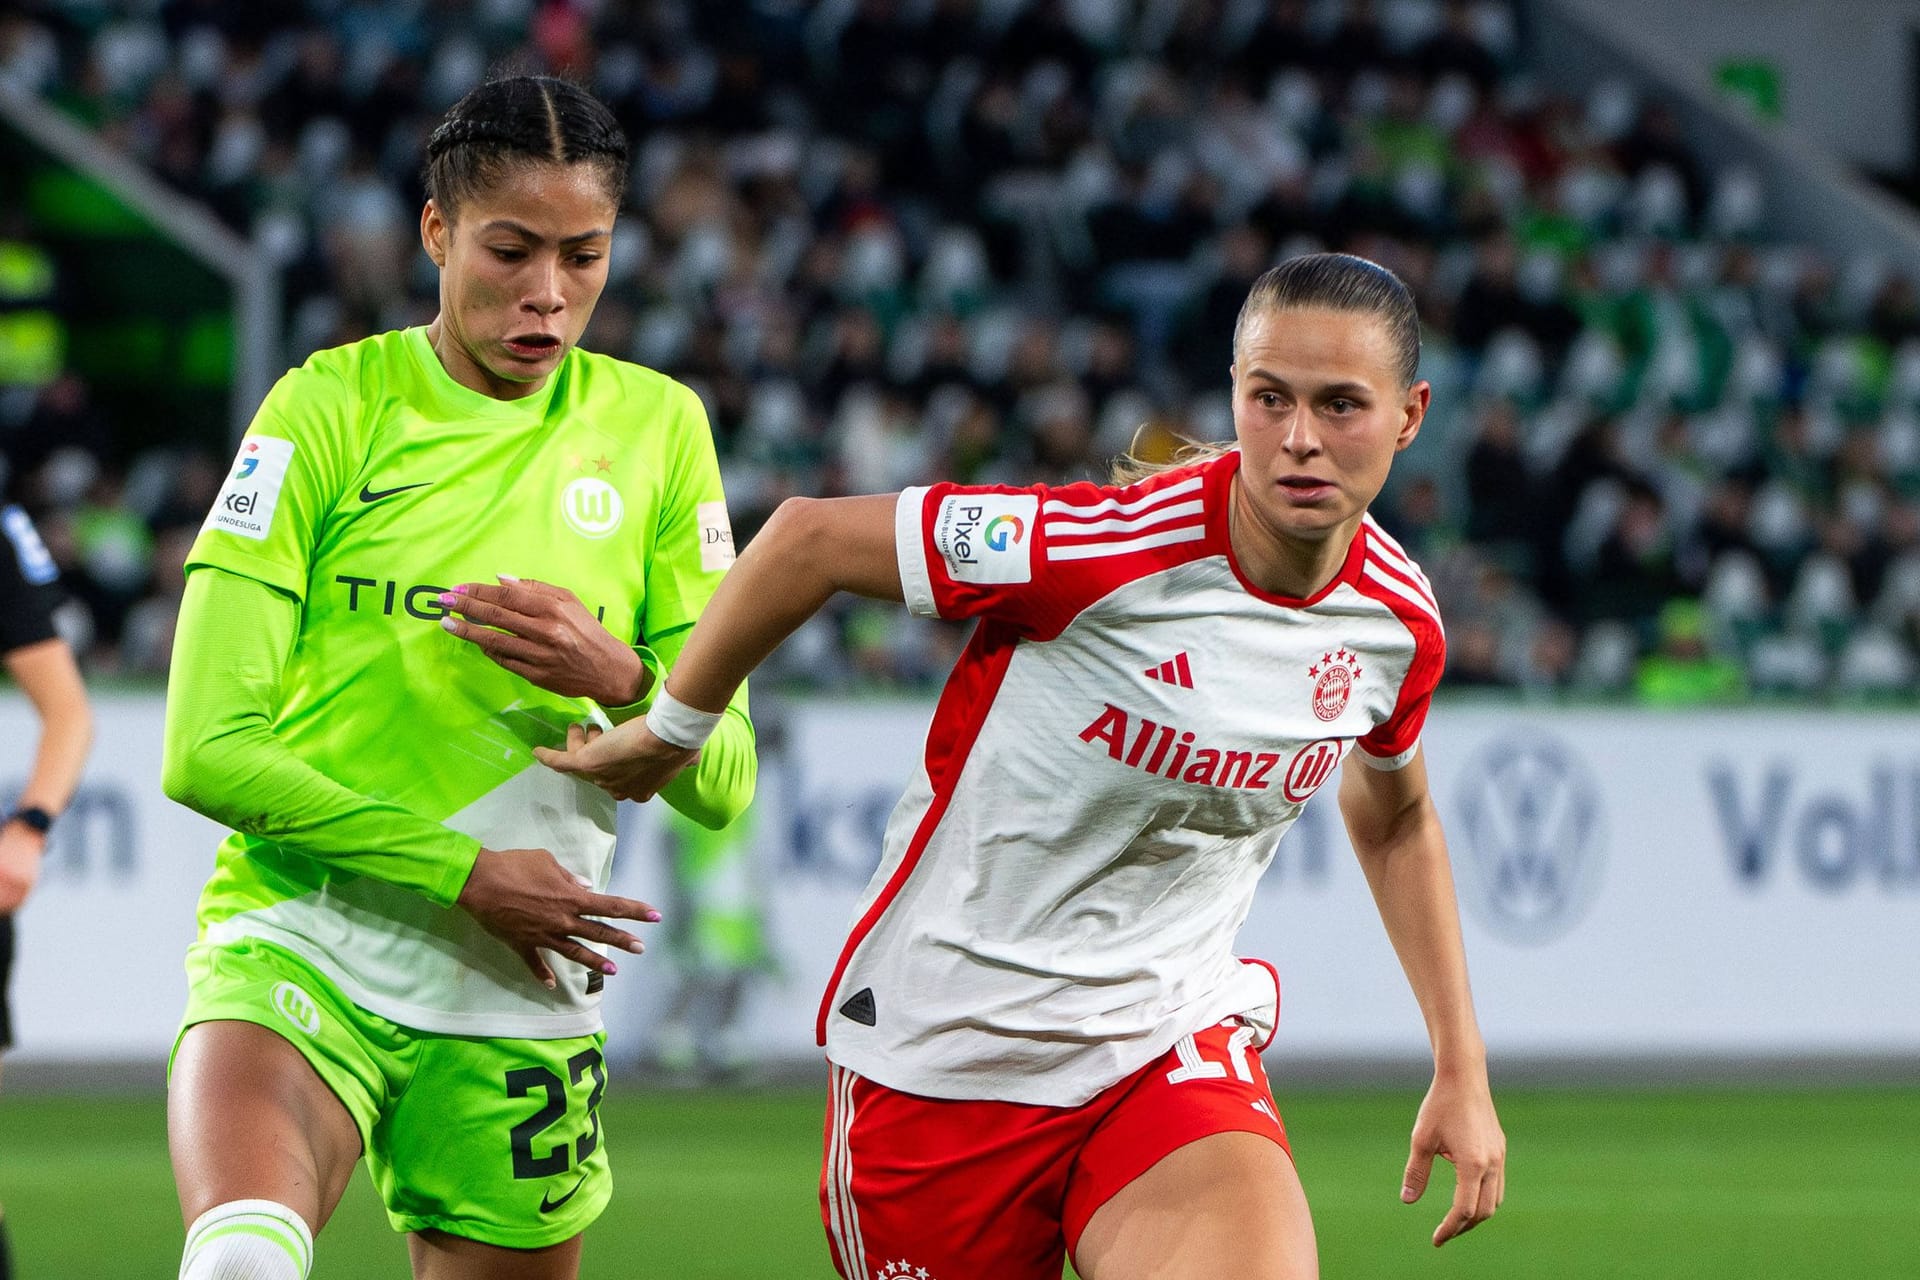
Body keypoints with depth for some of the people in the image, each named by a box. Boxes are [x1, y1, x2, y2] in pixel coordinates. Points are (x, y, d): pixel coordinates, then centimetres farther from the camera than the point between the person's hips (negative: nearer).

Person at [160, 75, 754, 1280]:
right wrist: (463, 872, -11)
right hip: (300, 948, -4)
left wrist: (621, 682, -13)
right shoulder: (330, 406, -2)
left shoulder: (657, 426, 7)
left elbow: (721, 784, 8)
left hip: (520, 998, 4)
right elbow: (208, 750, -7)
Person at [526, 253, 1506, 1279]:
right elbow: (810, 539, -9)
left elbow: (1396, 821, 20)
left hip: (1171, 1051, 3)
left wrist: (1461, 1069, 18)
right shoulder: (1110, 545, -22)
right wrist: (668, 733, 2)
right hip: (943, 1056, -3)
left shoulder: (1399, 623, -4)